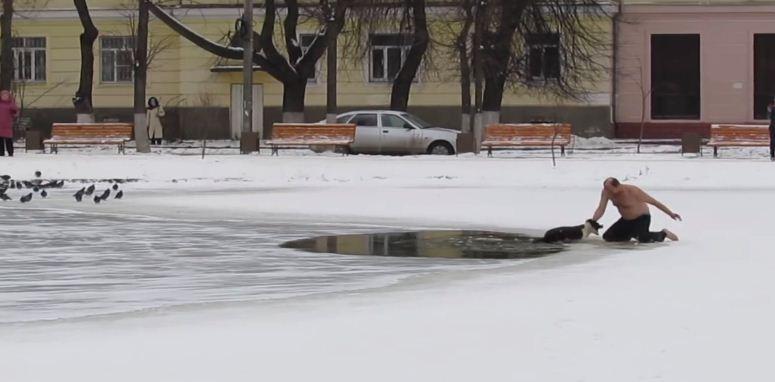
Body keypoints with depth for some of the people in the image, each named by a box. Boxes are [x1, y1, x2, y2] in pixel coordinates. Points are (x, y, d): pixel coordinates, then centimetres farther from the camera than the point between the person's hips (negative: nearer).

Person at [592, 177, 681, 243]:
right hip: (626, 220, 6)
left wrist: (670, 213, -16)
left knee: (643, 239, -31)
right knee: (607, 237, -2)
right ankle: (631, 235, 21)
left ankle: (663, 234, 0)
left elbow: (654, 202, -20)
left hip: (642, 218, -6)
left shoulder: (632, 191, -28)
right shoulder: (606, 192, -14)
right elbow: (600, 209, -12)